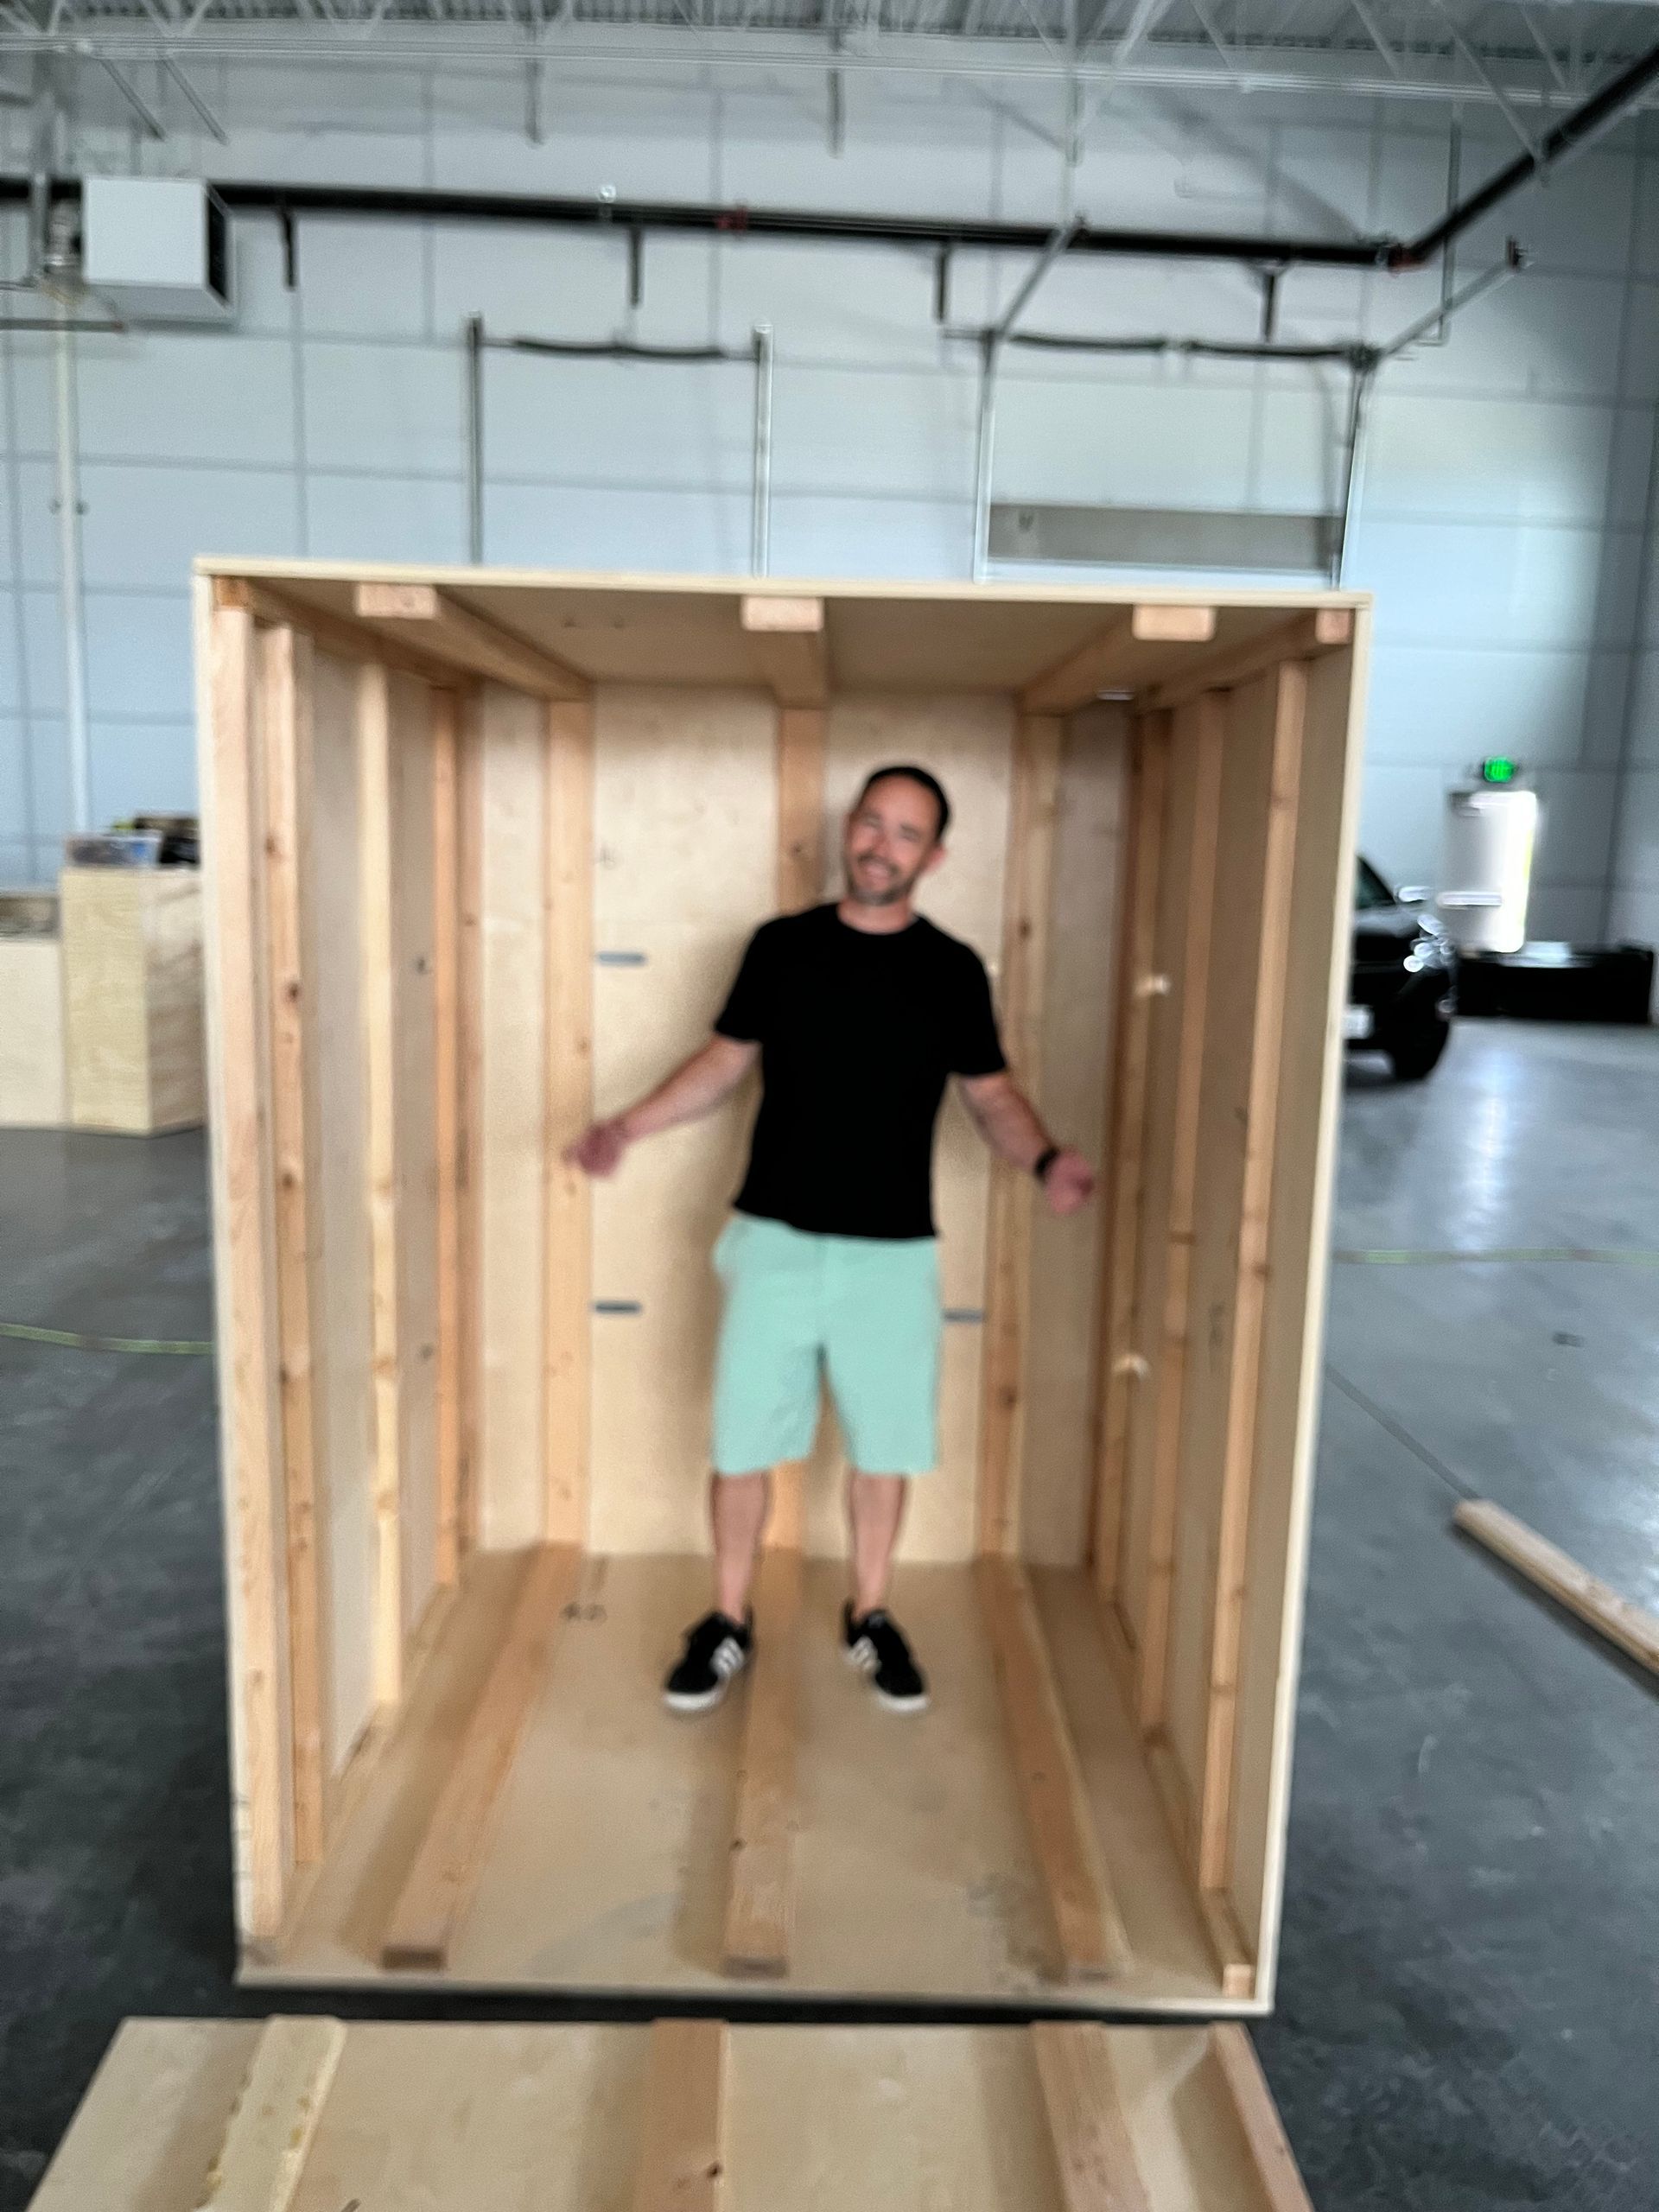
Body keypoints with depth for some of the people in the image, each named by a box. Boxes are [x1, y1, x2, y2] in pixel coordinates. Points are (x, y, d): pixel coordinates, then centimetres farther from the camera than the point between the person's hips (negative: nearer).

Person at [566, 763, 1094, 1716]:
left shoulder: (954, 971, -1)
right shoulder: (781, 945, 0)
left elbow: (993, 1094, 4)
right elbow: (726, 1061, 8)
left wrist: (1046, 1158, -15)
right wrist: (630, 1125, -3)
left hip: (893, 1251, 0)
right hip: (774, 1240, 0)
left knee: (884, 1445, 11)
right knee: (744, 1445, 6)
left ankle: (871, 1617, 33)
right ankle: (729, 1622, 27)